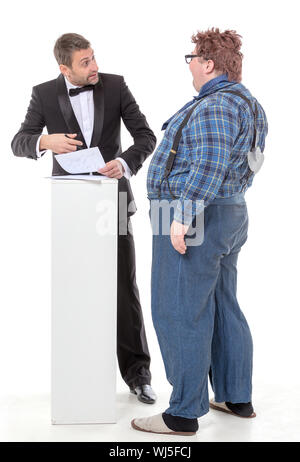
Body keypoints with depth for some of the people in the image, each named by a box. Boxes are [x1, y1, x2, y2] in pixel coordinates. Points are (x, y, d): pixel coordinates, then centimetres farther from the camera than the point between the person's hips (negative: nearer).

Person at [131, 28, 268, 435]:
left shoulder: (215, 105, -16)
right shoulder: (244, 103, 16)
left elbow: (209, 166, -27)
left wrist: (183, 217, -28)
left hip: (192, 220, -11)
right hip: (230, 217, 11)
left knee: (179, 314, -4)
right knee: (221, 309, 16)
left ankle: (184, 414, 4)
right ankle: (237, 398, 26)